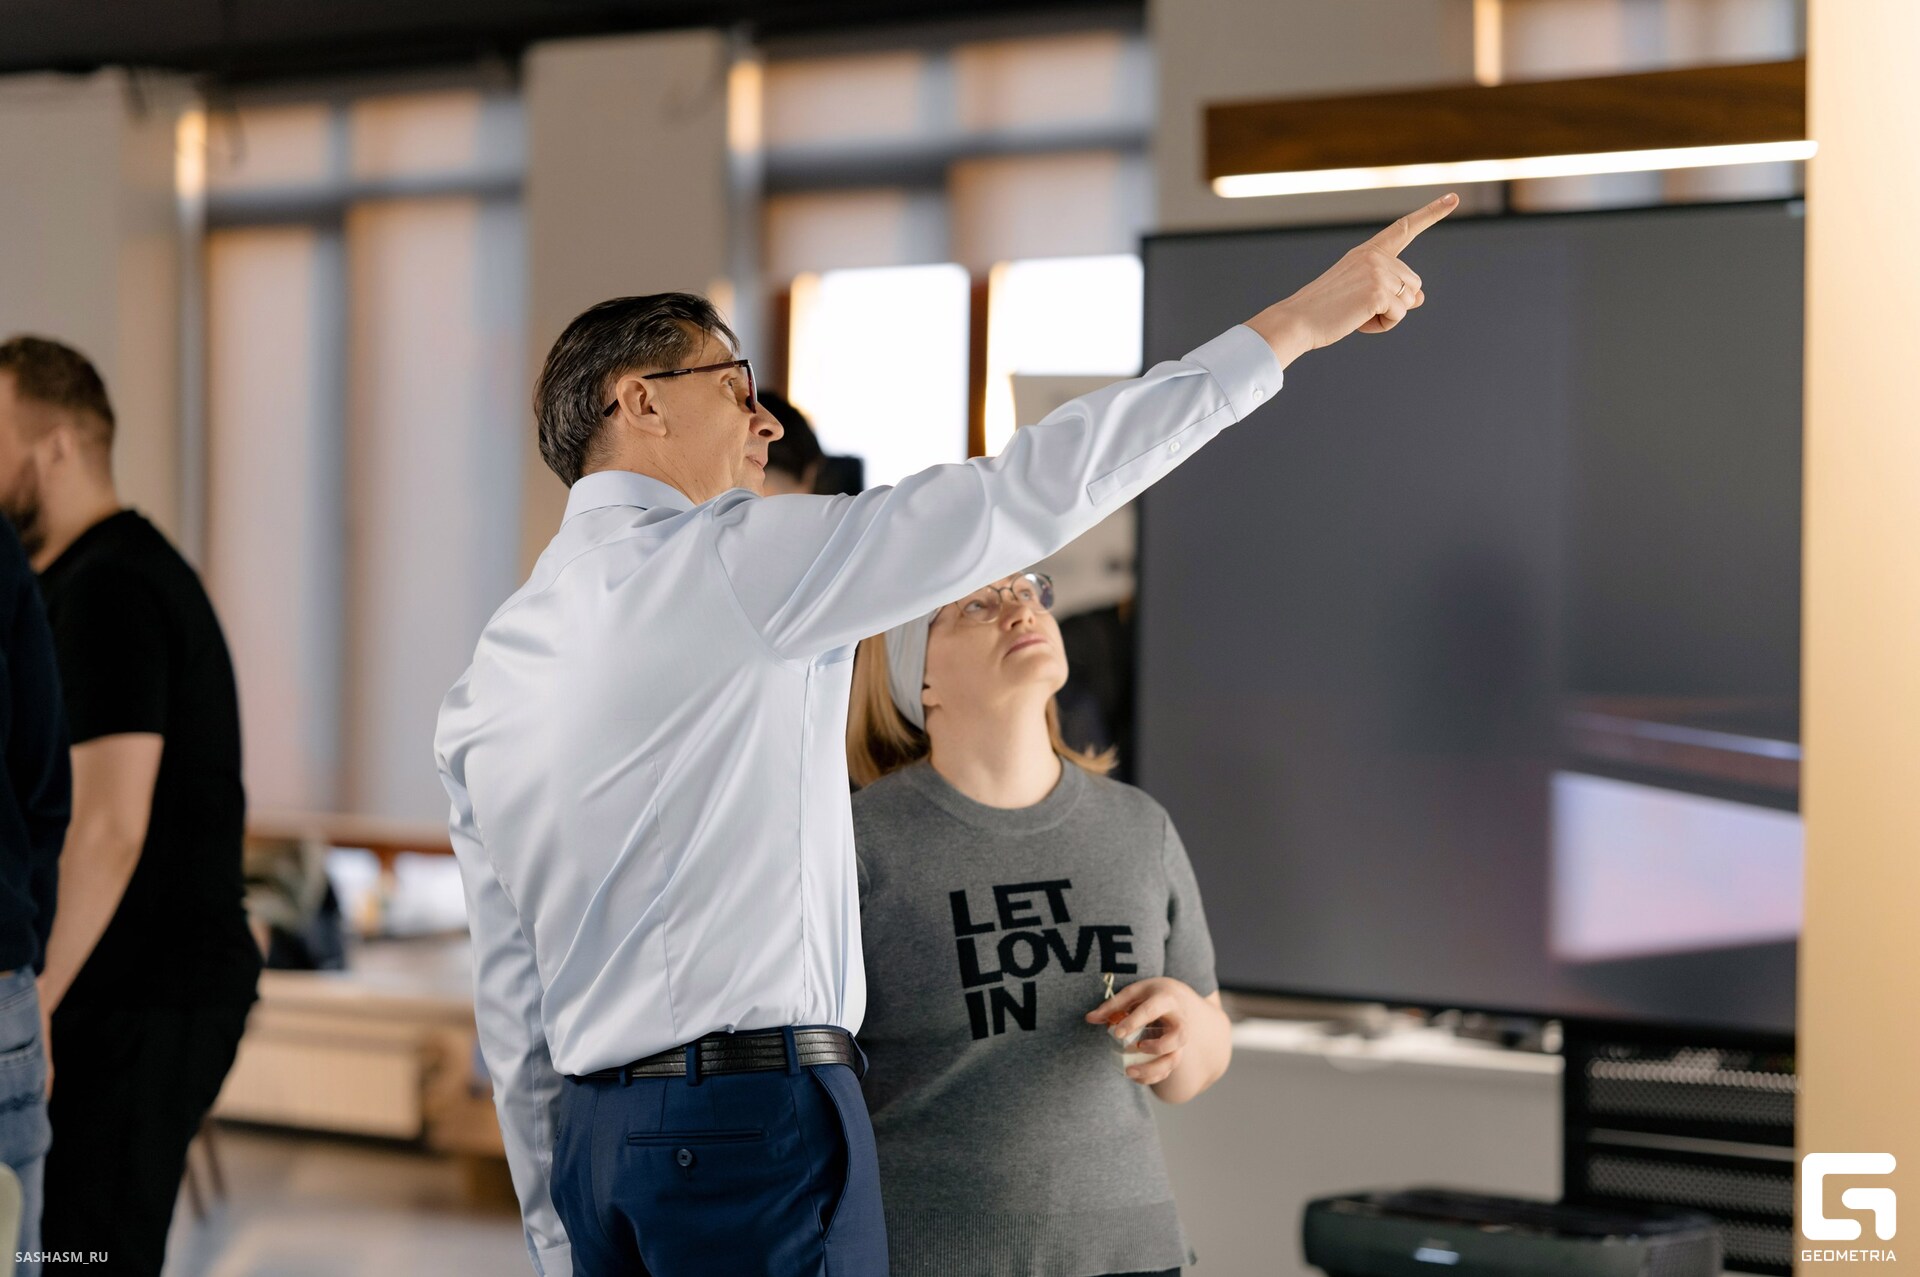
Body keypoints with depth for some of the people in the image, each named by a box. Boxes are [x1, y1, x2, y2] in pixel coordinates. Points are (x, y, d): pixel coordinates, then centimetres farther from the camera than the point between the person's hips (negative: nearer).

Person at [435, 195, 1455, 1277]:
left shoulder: (490, 679, 15)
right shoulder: (733, 560, -7)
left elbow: (512, 998, 16)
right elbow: (1029, 493, -10)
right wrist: (1294, 324, -6)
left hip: (595, 1140, 8)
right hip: (758, 1117, -8)